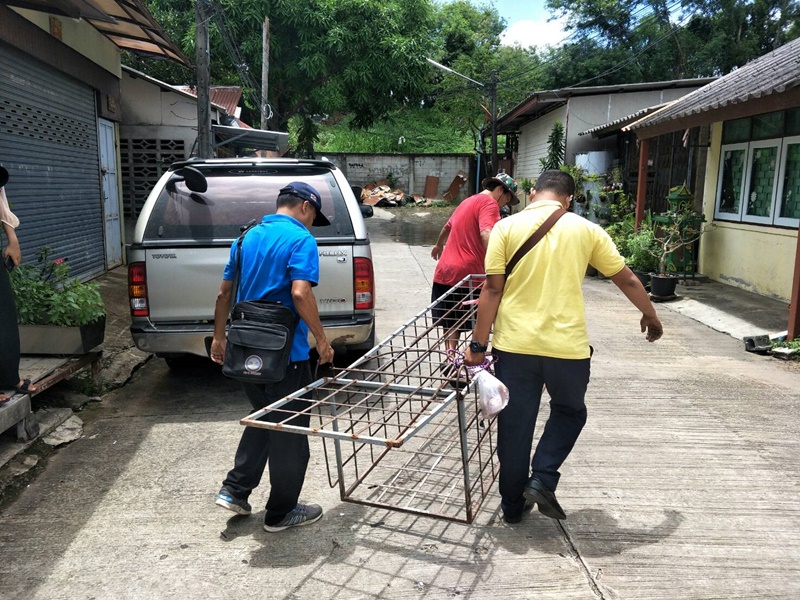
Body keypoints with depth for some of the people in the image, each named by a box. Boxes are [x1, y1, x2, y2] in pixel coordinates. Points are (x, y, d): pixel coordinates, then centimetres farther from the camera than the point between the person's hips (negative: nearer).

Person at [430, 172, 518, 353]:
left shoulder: (468, 201, 23)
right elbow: (486, 234, -25)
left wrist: (439, 245, 61)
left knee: (450, 323, 12)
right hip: (468, 274, -8)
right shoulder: (489, 203, -6)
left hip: (445, 271, 9)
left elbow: (447, 227, 42)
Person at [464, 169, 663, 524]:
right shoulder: (586, 230, 3)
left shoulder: (506, 227, 0)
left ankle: (513, 505, 25)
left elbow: (492, 289, -6)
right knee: (569, 412, 26)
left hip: (515, 345, 0)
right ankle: (542, 480, 13)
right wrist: (649, 315, 29)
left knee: (514, 425, 13)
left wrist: (478, 344, -2)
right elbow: (626, 280, 12)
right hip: (567, 347, 0)